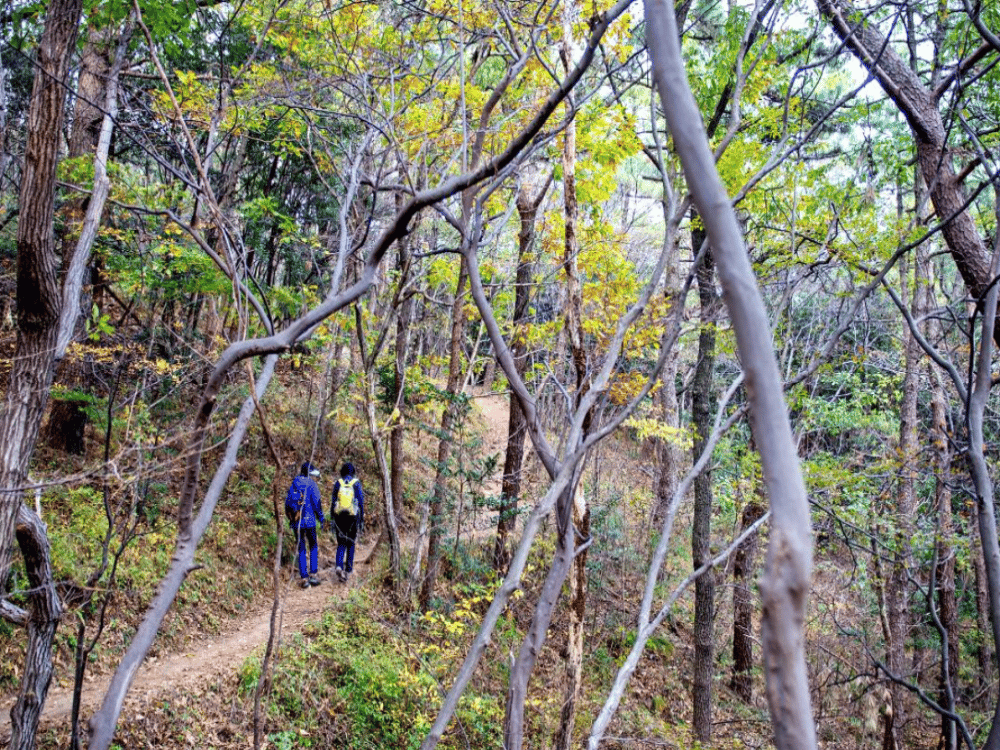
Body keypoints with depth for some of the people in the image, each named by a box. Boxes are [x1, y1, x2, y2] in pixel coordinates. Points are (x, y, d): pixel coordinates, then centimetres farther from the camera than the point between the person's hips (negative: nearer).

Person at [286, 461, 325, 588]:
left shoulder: (294, 484, 9)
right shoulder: (311, 484, -6)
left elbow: (287, 502, 10)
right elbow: (316, 503, -10)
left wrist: (291, 518, 20)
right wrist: (321, 519, 0)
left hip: (296, 522, 4)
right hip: (309, 520, -4)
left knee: (301, 550, 9)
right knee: (313, 547, 13)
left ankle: (304, 578, 5)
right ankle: (313, 574, 5)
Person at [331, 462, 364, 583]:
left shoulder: (337, 483, 0)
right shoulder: (356, 483, -3)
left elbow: (333, 501, 0)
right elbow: (361, 502, -5)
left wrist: (332, 518, 8)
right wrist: (362, 520, 2)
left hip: (339, 517, 1)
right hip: (353, 517, -1)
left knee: (341, 544, 7)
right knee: (351, 543, 15)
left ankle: (339, 566, -15)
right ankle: (348, 569, 18)